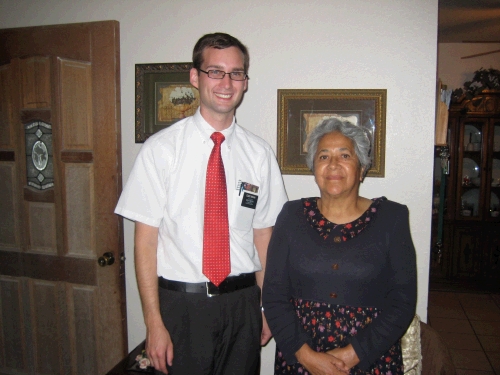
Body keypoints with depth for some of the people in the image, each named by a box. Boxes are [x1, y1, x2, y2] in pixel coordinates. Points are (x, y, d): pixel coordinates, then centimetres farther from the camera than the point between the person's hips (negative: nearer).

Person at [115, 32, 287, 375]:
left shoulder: (260, 153, 0)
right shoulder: (161, 149, -8)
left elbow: (263, 235, 5)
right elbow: (145, 240, -7)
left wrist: (269, 307, 5)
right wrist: (154, 323, -9)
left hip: (242, 303, 3)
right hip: (182, 302, -2)